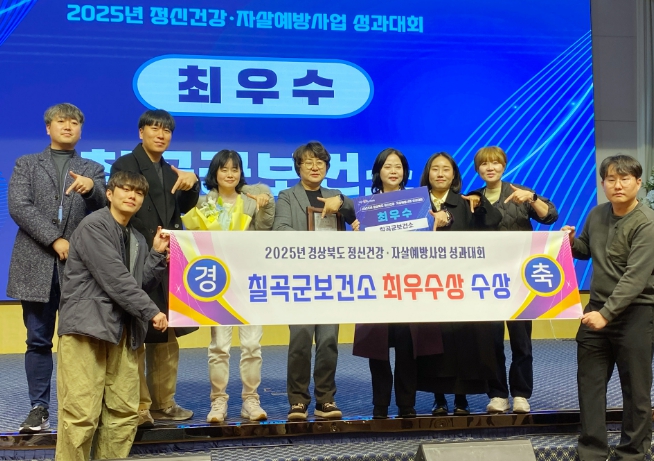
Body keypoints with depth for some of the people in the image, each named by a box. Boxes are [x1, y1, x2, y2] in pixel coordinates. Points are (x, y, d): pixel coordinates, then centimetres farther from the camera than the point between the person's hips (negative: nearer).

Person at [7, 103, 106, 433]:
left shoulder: (93, 170, 14)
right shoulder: (26, 164, 12)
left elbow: (104, 207, -4)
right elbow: (18, 207, -3)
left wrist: (91, 188, -27)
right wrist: (55, 240, -13)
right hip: (37, 266, 0)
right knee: (39, 341, 3)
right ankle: (39, 409, 9)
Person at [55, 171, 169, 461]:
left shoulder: (137, 239, 19)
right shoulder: (93, 226, -6)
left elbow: (141, 283, 15)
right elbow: (115, 279, -13)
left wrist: (157, 253, 6)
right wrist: (151, 312, -10)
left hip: (122, 332, 8)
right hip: (86, 327, -8)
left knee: (125, 413, 4)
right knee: (81, 414, -10)